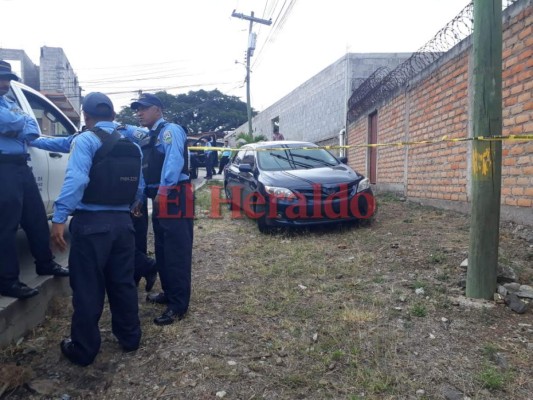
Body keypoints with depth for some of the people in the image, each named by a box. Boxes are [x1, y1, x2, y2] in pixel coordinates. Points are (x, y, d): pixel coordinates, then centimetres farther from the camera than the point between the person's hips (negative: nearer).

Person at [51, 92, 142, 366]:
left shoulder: (85, 139, -8)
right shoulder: (130, 145, 12)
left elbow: (76, 179, -22)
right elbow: (139, 187, 15)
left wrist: (59, 218, -23)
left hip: (91, 223, -6)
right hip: (122, 221, 6)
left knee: (87, 286, 5)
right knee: (122, 282, 17)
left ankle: (83, 350, 17)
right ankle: (129, 338, 29)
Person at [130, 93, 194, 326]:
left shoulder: (170, 130, -8)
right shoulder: (150, 137, 21)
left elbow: (173, 162, -22)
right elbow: (145, 170, 20)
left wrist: (162, 192, -25)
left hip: (174, 198, -10)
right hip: (160, 200, 10)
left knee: (176, 252, -5)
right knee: (162, 251, 18)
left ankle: (179, 305, 2)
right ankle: (169, 293, 33)